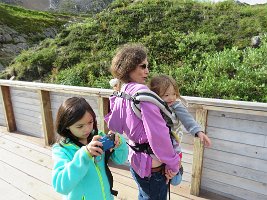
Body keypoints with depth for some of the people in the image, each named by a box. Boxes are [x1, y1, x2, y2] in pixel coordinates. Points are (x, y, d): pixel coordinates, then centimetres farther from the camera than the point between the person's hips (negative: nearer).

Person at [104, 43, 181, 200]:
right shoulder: (141, 91, -25)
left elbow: (113, 125, 11)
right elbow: (157, 133, -29)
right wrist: (173, 163, -17)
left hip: (135, 160, 8)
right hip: (152, 165, -8)